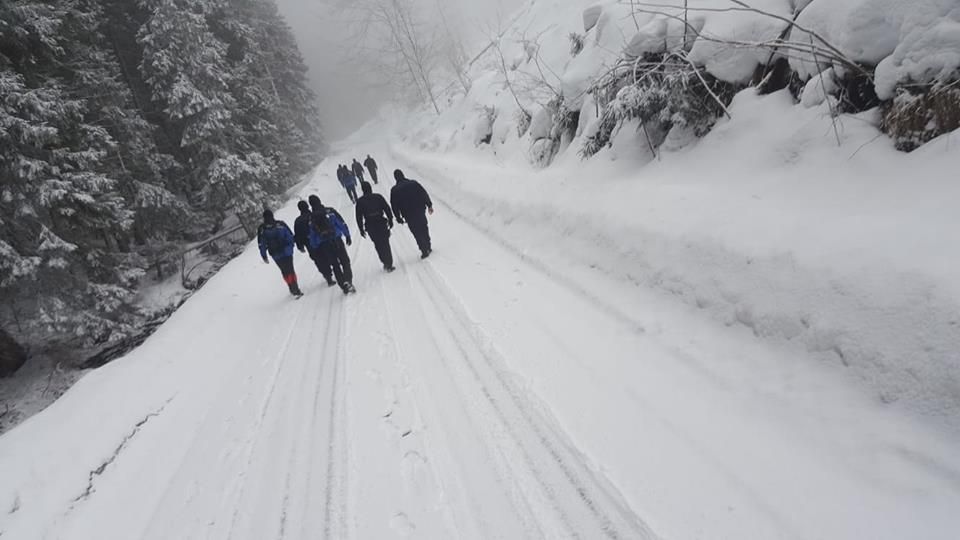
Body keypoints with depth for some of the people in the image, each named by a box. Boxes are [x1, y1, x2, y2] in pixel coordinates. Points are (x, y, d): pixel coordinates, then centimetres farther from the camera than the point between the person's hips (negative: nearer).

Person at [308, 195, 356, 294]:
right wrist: (347, 235, 4)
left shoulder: (311, 217, 2)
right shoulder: (330, 211, -1)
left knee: (335, 265, 11)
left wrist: (315, 247, 13)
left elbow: (311, 234, 5)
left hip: (323, 245, 2)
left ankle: (344, 286, 9)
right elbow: (342, 223, -2)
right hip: (336, 240, -2)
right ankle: (348, 281, -15)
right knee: (345, 261, 5)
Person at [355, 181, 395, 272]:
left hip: (370, 226, 1)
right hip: (381, 223, -1)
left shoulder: (360, 201, 0)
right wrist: (390, 220, 8)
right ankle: (389, 264, 0)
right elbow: (387, 208, 0)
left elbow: (359, 216, 1)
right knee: (385, 243, 4)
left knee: (378, 245, 14)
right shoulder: (378, 197, -1)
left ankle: (386, 263, 18)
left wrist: (361, 229, 7)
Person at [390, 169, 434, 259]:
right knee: (424, 229, 20)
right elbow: (424, 194, 0)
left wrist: (398, 218, 5)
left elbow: (394, 206, -4)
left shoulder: (394, 190, -6)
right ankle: (428, 247, 30)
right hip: (420, 211, 2)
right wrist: (429, 205, 10)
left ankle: (424, 251, 8)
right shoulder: (413, 183, -3)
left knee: (417, 233, 7)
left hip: (409, 216, -2)